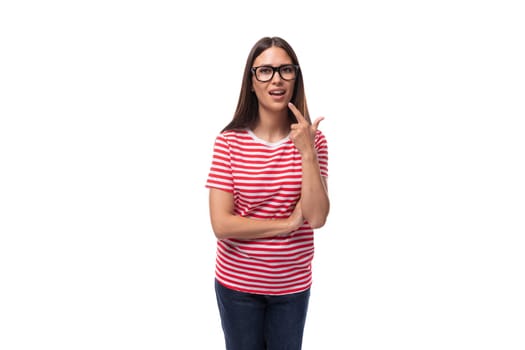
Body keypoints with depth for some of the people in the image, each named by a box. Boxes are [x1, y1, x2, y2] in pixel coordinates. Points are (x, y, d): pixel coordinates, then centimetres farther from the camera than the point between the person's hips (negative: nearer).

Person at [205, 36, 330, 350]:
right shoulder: (229, 141, -13)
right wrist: (289, 222, -16)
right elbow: (221, 224, -18)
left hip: (292, 285, 2)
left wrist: (306, 152, -22)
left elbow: (317, 217, -15)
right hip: (237, 283, -1)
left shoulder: (312, 139, -6)